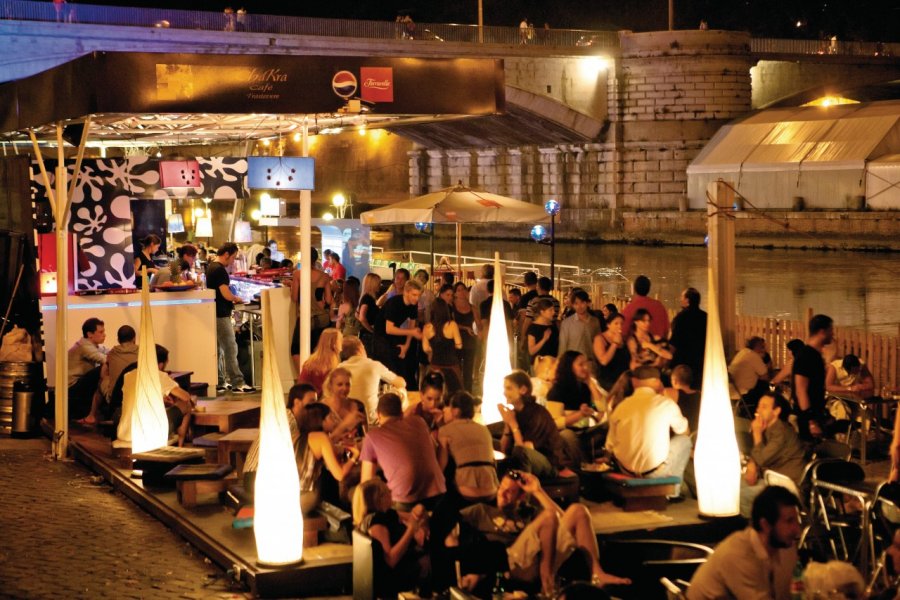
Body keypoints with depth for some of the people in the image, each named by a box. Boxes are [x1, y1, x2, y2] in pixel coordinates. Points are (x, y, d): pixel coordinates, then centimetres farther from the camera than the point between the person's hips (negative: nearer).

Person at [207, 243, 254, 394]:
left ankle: (219, 383, 15)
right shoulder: (219, 270, -17)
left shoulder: (211, 267, 14)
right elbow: (226, 294, -21)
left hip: (214, 314, 10)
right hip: (221, 315, -10)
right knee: (230, 349, -8)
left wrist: (232, 299, 13)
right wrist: (237, 299, -2)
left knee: (217, 349, 11)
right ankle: (237, 383, -7)